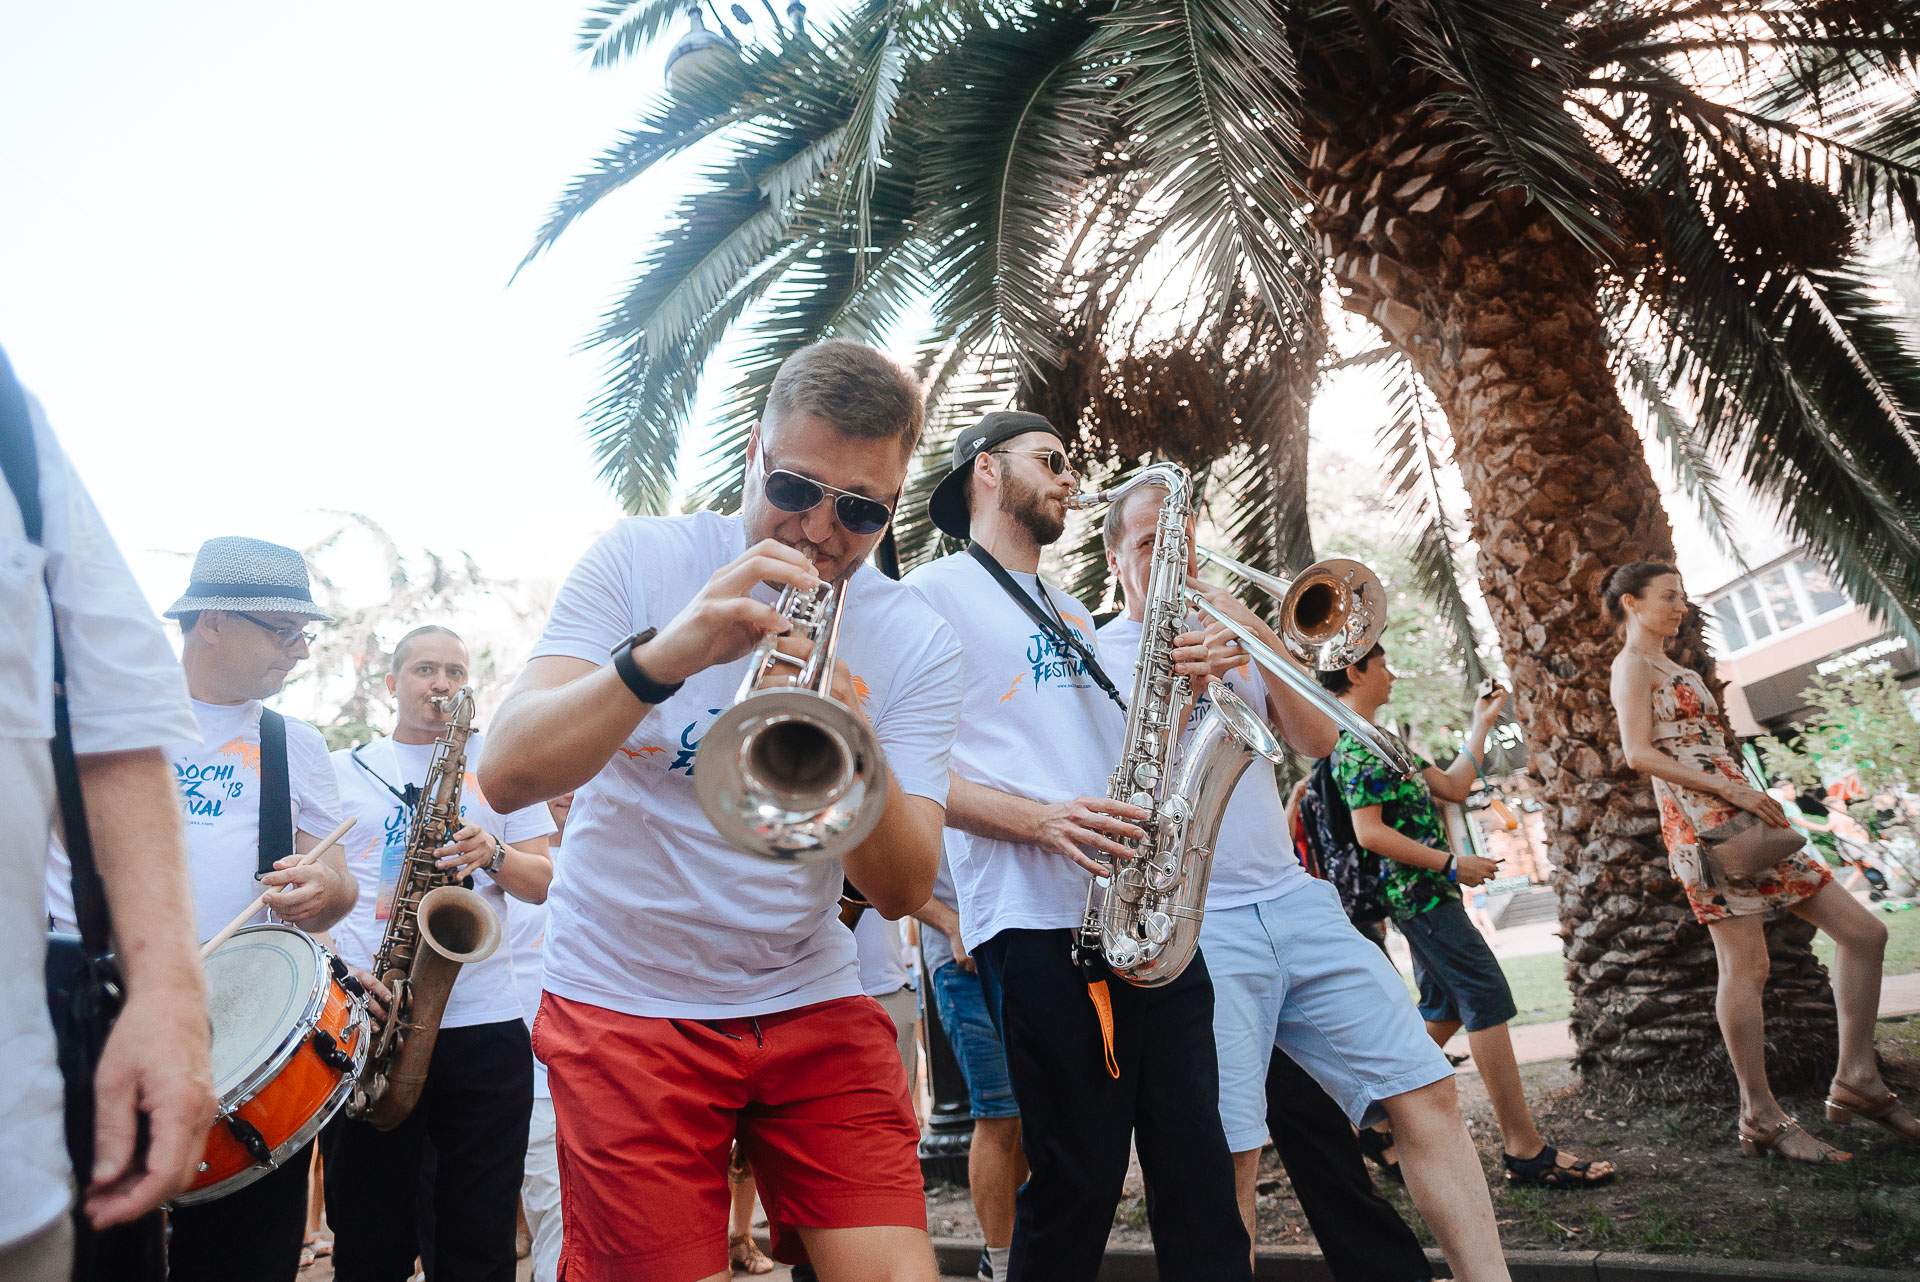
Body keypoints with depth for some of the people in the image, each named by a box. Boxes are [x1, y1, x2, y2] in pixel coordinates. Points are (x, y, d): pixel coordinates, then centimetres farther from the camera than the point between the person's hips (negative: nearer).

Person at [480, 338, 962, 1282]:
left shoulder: (916, 642, -2)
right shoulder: (640, 559, -6)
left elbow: (903, 889, -10)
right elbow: (506, 773, -17)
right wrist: (665, 653, -33)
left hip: (814, 1005, 2)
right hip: (627, 1001, -1)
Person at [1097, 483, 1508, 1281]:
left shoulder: (1227, 636, 19)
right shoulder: (1094, 655, 5)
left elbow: (1317, 739, 8)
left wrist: (1260, 636, -4)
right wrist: (1175, 691, -23)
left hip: (1296, 900, 5)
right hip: (1193, 923, -5)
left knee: (1427, 1097, 0)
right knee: (1231, 1154, -8)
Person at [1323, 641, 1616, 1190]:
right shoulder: (1354, 744, -15)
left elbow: (1453, 787, 19)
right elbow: (1370, 832, -22)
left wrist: (1481, 725, 22)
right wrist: (1452, 864, -19)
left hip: (1423, 893, 11)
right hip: (1420, 892, -11)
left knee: (1445, 1008, 16)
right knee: (1489, 1000, -9)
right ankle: (1524, 1148, -5)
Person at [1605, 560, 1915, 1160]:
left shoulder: (1672, 667, 24)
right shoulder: (1633, 666, -4)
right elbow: (1639, 753, -16)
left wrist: (1749, 796, 8)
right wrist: (1732, 790, -17)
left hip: (1738, 816, 9)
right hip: (1702, 821, -9)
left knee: (1863, 931, 6)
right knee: (1747, 967, -9)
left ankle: (1857, 1081, 12)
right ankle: (1762, 1117, 0)